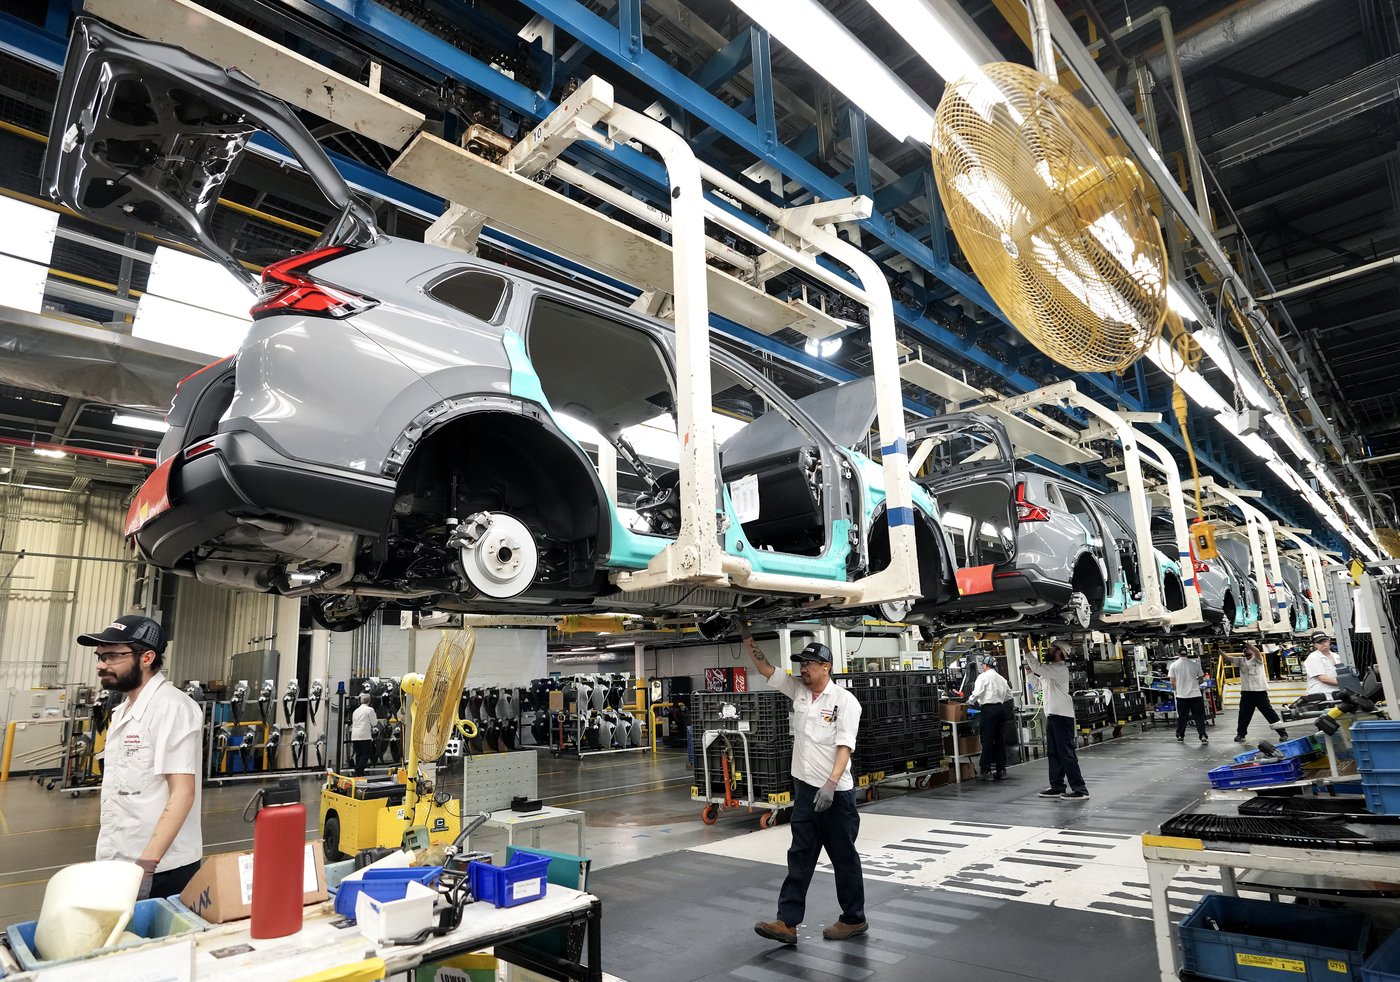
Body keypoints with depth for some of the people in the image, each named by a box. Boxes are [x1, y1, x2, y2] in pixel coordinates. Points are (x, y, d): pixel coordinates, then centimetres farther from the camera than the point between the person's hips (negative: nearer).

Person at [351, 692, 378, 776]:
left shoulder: (356, 710, 18)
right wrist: (376, 719, 18)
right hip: (365, 736, -6)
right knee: (366, 754, 0)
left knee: (358, 754, 11)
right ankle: (359, 771, -9)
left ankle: (358, 772, 11)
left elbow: (353, 723, 22)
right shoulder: (370, 709, -3)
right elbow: (374, 723, -1)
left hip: (354, 736, 6)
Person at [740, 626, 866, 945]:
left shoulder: (844, 701, -12)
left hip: (836, 793, -6)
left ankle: (854, 919, 24)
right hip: (804, 788, 6)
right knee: (799, 857, 8)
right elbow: (766, 669, 8)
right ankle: (787, 922, 11)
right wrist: (748, 639, -4)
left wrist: (831, 784, -28)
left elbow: (845, 746, -19)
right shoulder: (798, 690, 6)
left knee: (844, 857, 9)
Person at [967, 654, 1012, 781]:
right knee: (1000, 740, 11)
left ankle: (986, 771, -3)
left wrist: (969, 702, 1)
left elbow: (977, 693, -15)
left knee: (987, 741, -4)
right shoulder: (1001, 678, 13)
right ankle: (1001, 770, 16)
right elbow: (1009, 695, 16)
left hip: (988, 709, -6)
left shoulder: (983, 677, -7)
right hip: (1001, 708, 6)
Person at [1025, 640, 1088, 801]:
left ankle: (1080, 790, -6)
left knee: (1067, 753, -9)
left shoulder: (1060, 669, -14)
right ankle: (1057, 787, 22)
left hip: (1062, 716, -10)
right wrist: (1033, 671, 10)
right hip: (1052, 715, 10)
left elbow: (1038, 667, -23)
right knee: (1053, 753, 14)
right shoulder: (1052, 669, 17)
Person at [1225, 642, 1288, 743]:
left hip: (1260, 692, -4)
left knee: (1269, 712, -2)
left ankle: (1283, 733, 9)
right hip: (1246, 693, 4)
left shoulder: (1258, 659, -4)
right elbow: (1227, 657, 0)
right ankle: (1240, 734, 20)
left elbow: (1257, 651, -26)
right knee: (1243, 714, 10)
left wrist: (1246, 642, -36)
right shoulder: (1241, 660, 9)